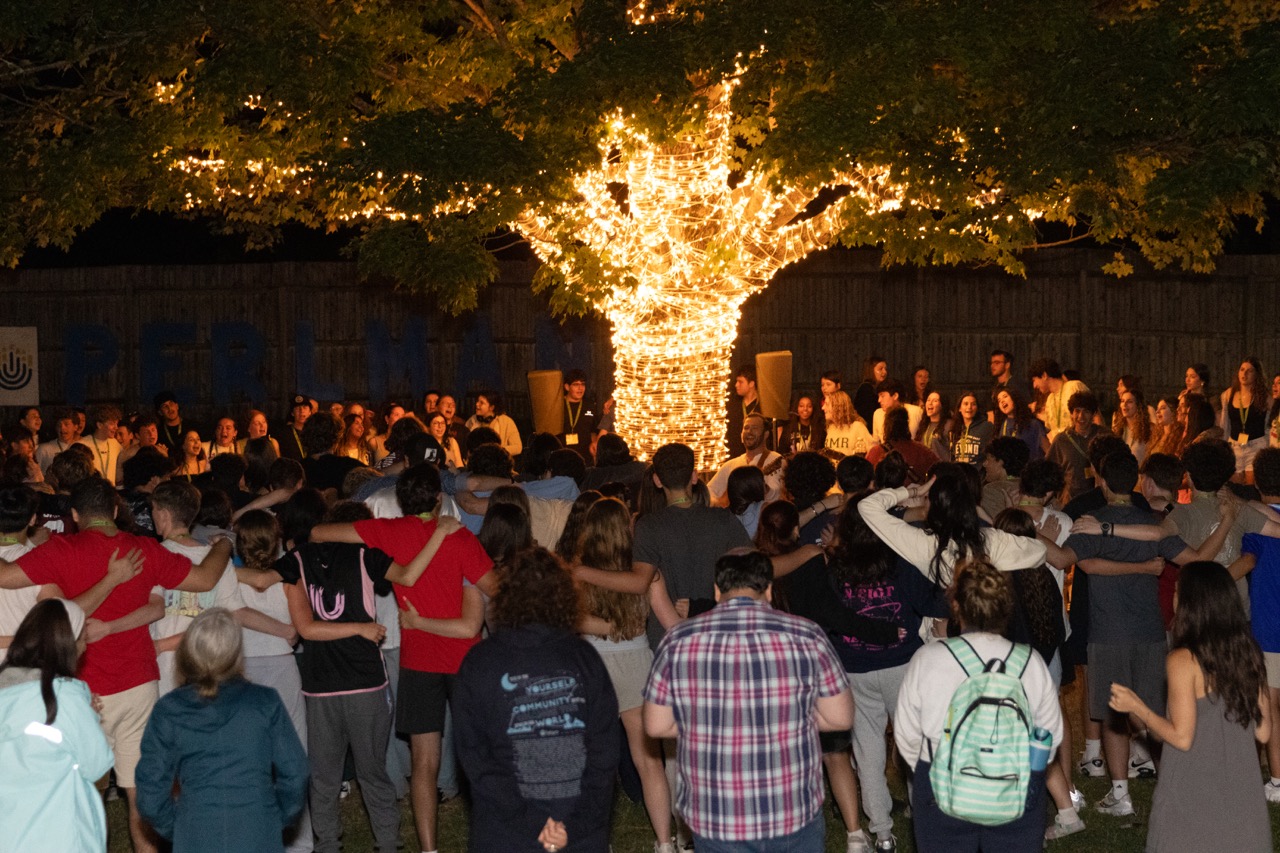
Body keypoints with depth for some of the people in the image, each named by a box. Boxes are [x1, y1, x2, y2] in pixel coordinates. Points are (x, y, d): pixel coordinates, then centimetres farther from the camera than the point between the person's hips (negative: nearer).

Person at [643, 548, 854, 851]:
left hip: (712, 818, 0)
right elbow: (841, 718, -2)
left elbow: (656, 726, 0)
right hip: (794, 815, 0)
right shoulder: (806, 636, -8)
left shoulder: (678, 641, -6)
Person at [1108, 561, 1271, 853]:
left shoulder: (1183, 660, -15)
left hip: (1194, 799, -5)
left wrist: (1136, 707, -5)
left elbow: (1182, 738, -16)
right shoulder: (1249, 655, 1)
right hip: (1242, 797, 5)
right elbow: (1263, 732, 6)